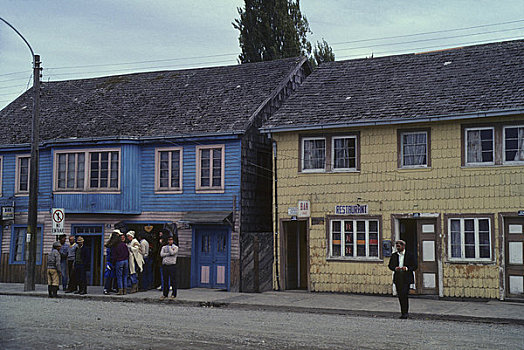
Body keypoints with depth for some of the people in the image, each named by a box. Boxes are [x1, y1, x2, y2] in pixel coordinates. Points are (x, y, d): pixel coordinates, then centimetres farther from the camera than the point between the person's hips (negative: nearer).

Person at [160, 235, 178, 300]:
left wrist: (169, 246, 1)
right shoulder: (164, 247, 15)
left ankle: (174, 294, 5)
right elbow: (161, 254, -1)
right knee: (165, 280, 5)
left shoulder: (175, 247, 6)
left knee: (173, 280, -3)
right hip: (165, 265, 3)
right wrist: (169, 254, -9)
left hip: (172, 265, -3)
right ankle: (165, 294, 13)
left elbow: (172, 253, -13)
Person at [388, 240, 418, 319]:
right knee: (400, 295, 5)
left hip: (406, 278, -4)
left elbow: (415, 266, 1)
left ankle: (405, 313, -9)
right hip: (397, 278, 4)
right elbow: (390, 265, 14)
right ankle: (403, 312, 15)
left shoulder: (410, 255, 1)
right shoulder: (394, 255, 11)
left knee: (404, 294, -14)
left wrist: (407, 268, -16)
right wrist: (395, 268, -8)